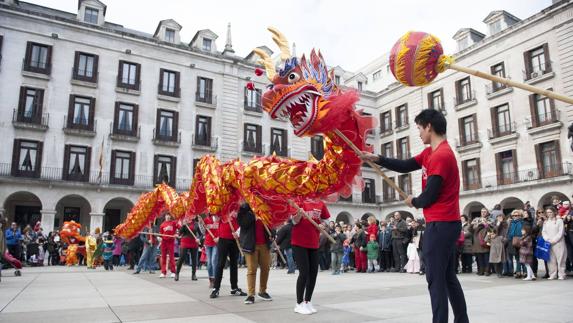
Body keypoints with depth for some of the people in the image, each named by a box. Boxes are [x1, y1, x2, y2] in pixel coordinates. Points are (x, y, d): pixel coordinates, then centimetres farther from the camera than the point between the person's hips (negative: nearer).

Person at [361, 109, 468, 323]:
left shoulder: (441, 155, -18)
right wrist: (376, 159, 3)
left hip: (440, 225, -10)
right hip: (447, 224, 10)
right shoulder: (430, 152, 13)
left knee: (435, 279, -4)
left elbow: (428, 197, -18)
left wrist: (413, 202, 3)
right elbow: (405, 166, 12)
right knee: (448, 277, 17)